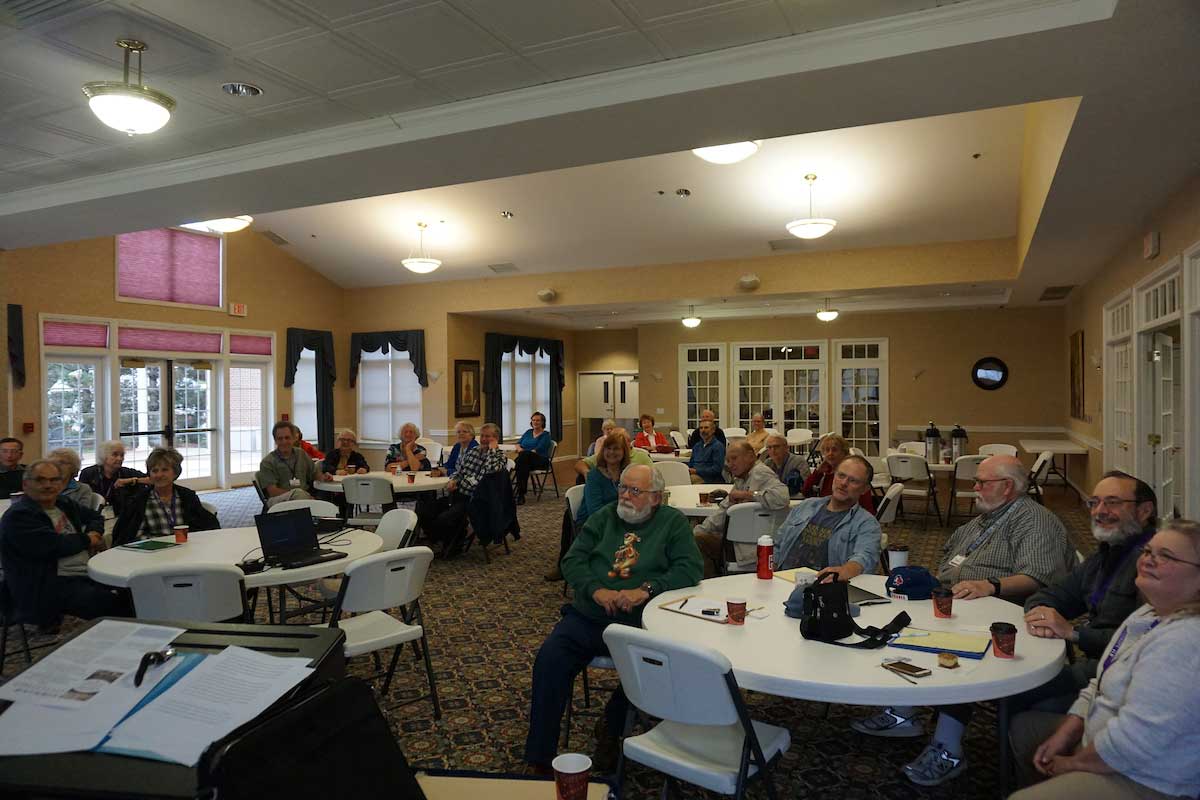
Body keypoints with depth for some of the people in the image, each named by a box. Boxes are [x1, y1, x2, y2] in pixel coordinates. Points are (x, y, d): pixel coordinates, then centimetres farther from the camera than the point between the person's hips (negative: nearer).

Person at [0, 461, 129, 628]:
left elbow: (95, 517, 34)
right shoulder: (18, 516, -6)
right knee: (115, 604, -29)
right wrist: (87, 540, -1)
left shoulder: (64, 504, 17)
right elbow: (53, 545, -18)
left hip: (87, 575, 8)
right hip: (51, 585, -8)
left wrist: (94, 533, 10)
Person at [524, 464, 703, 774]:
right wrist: (595, 589, -12)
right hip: (587, 616, 3)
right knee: (549, 658, -21)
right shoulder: (605, 516, 14)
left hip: (638, 624, -2)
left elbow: (690, 569, -7)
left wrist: (647, 589, -21)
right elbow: (573, 559, 7)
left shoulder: (673, 522, 5)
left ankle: (611, 733, 2)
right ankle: (540, 758, -8)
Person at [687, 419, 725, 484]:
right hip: (695, 475, 7)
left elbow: (717, 469, -10)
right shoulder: (697, 445, 23)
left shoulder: (718, 446, 0)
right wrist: (686, 469, 1)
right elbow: (690, 464, 26)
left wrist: (696, 471, -14)